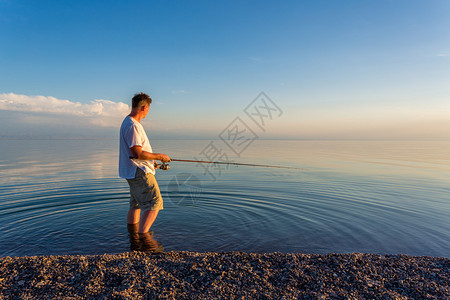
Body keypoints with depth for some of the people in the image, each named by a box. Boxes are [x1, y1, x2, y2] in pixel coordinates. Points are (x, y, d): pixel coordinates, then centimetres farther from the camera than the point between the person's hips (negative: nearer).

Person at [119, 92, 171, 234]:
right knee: (154, 203, -10)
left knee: (136, 204, 17)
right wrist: (159, 156, -14)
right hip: (139, 172, -11)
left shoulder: (128, 122, 15)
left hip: (132, 172, 11)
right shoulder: (132, 125, -20)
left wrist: (150, 161, 20)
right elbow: (137, 153, -25)